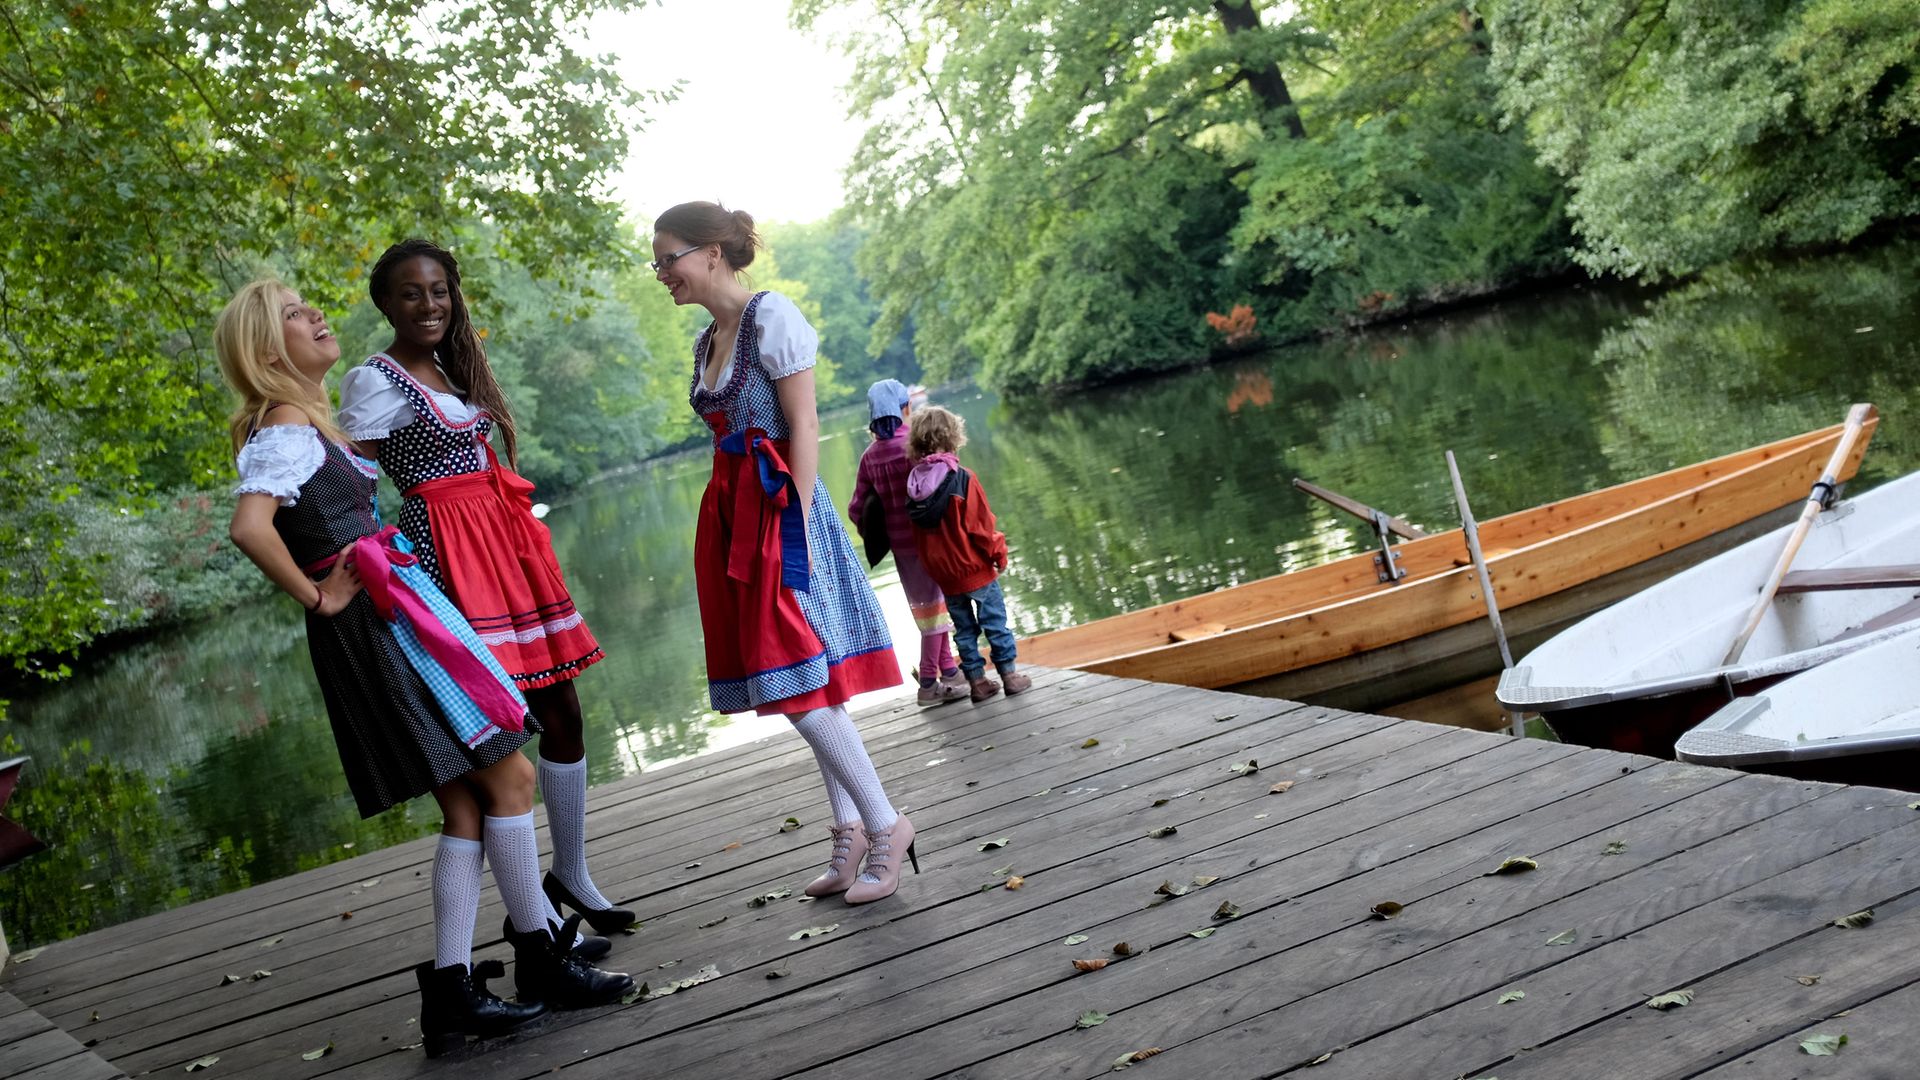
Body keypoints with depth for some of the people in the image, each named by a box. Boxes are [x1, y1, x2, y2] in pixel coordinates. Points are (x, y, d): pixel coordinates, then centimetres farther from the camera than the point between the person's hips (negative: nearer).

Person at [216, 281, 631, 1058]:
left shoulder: (306, 423, 16)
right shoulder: (285, 428, -13)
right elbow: (249, 526, -29)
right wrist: (317, 598, -18)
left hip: (395, 614, 10)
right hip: (382, 619, -10)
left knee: (468, 808, 8)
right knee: (509, 776, -3)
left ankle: (451, 992, 9)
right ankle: (542, 961, 8)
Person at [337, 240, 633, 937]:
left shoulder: (455, 368, 17)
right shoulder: (374, 382, -6)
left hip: (507, 543, 8)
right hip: (447, 552, -8)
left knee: (562, 712, 9)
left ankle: (572, 875, 24)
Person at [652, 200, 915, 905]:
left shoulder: (771, 317, -8)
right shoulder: (707, 341, 16)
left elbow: (803, 427, -13)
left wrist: (796, 524, -19)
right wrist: (732, 523, 14)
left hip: (778, 506, -8)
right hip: (732, 509, 8)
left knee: (795, 681, -12)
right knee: (805, 685, 9)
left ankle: (884, 825, -1)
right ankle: (850, 831, 15)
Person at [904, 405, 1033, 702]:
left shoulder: (914, 482, -3)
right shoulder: (963, 480, -18)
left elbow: (918, 532, 6)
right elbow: (982, 525, -14)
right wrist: (999, 553, 0)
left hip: (943, 574, 5)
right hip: (974, 566, -5)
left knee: (964, 627, 14)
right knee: (994, 620, 8)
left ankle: (976, 680, 17)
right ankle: (1009, 675, 12)